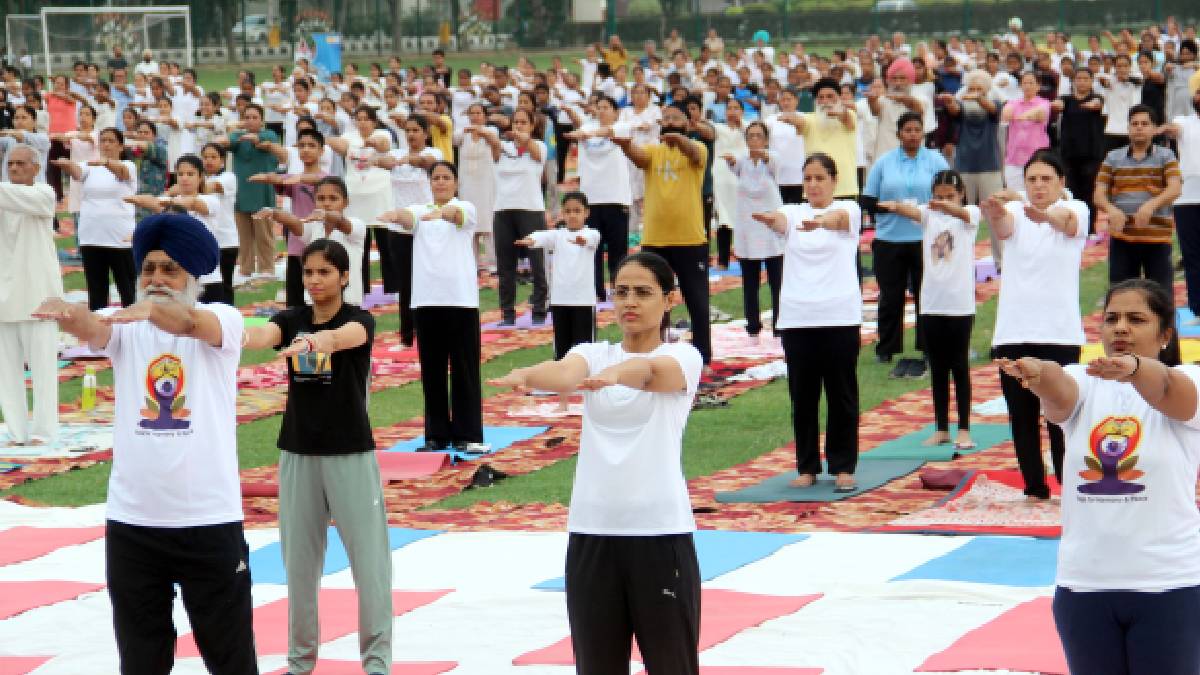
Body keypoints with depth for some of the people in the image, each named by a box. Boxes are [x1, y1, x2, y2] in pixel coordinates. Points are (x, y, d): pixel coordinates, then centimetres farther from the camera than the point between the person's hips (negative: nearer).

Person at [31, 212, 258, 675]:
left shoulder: (225, 320, -3)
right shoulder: (126, 329, 3)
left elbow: (190, 322, -26)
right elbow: (92, 328, -19)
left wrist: (150, 310, -48)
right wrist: (64, 312, -43)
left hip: (210, 519, -2)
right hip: (131, 520, 3)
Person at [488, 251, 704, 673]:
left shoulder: (683, 356, 0)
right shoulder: (593, 354, 9)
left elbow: (653, 371, -25)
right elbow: (565, 372, -15)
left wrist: (617, 373, -48)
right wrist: (526, 375, -39)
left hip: (660, 531, -3)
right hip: (592, 531, 3)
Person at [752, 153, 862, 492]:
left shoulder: (848, 209, 2)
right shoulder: (793, 212, 9)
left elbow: (838, 218, -23)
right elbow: (781, 219, -15)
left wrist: (820, 221, -47)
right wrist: (769, 218, -41)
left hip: (840, 316, -2)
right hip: (796, 317, 2)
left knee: (841, 394, 3)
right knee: (802, 395, 5)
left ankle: (843, 467, 10)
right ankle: (807, 467, 13)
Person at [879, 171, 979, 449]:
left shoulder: (970, 214, -2)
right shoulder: (929, 214, 5)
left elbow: (962, 213, -25)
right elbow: (914, 212, -16)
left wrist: (946, 207, -48)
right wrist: (896, 207, -40)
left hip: (960, 304, -3)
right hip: (931, 303, 3)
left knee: (959, 366, 1)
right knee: (937, 369, 8)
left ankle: (964, 430, 5)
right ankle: (941, 429, 14)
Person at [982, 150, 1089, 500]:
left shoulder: (1075, 210, -1)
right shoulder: (1014, 212, 4)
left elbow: (1067, 220, -26)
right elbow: (1003, 226, -21)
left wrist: (1044, 215, -52)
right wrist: (995, 212, -47)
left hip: (1059, 333, -3)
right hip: (1012, 332, 3)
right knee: (1022, 417, 6)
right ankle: (1035, 489, 16)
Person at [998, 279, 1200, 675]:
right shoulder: (1084, 384, 3)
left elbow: (1163, 387, -27)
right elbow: (1061, 393, -20)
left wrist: (1132, 368, -50)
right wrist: (1039, 374, -44)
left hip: (1168, 585, -3)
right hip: (1083, 583, 3)